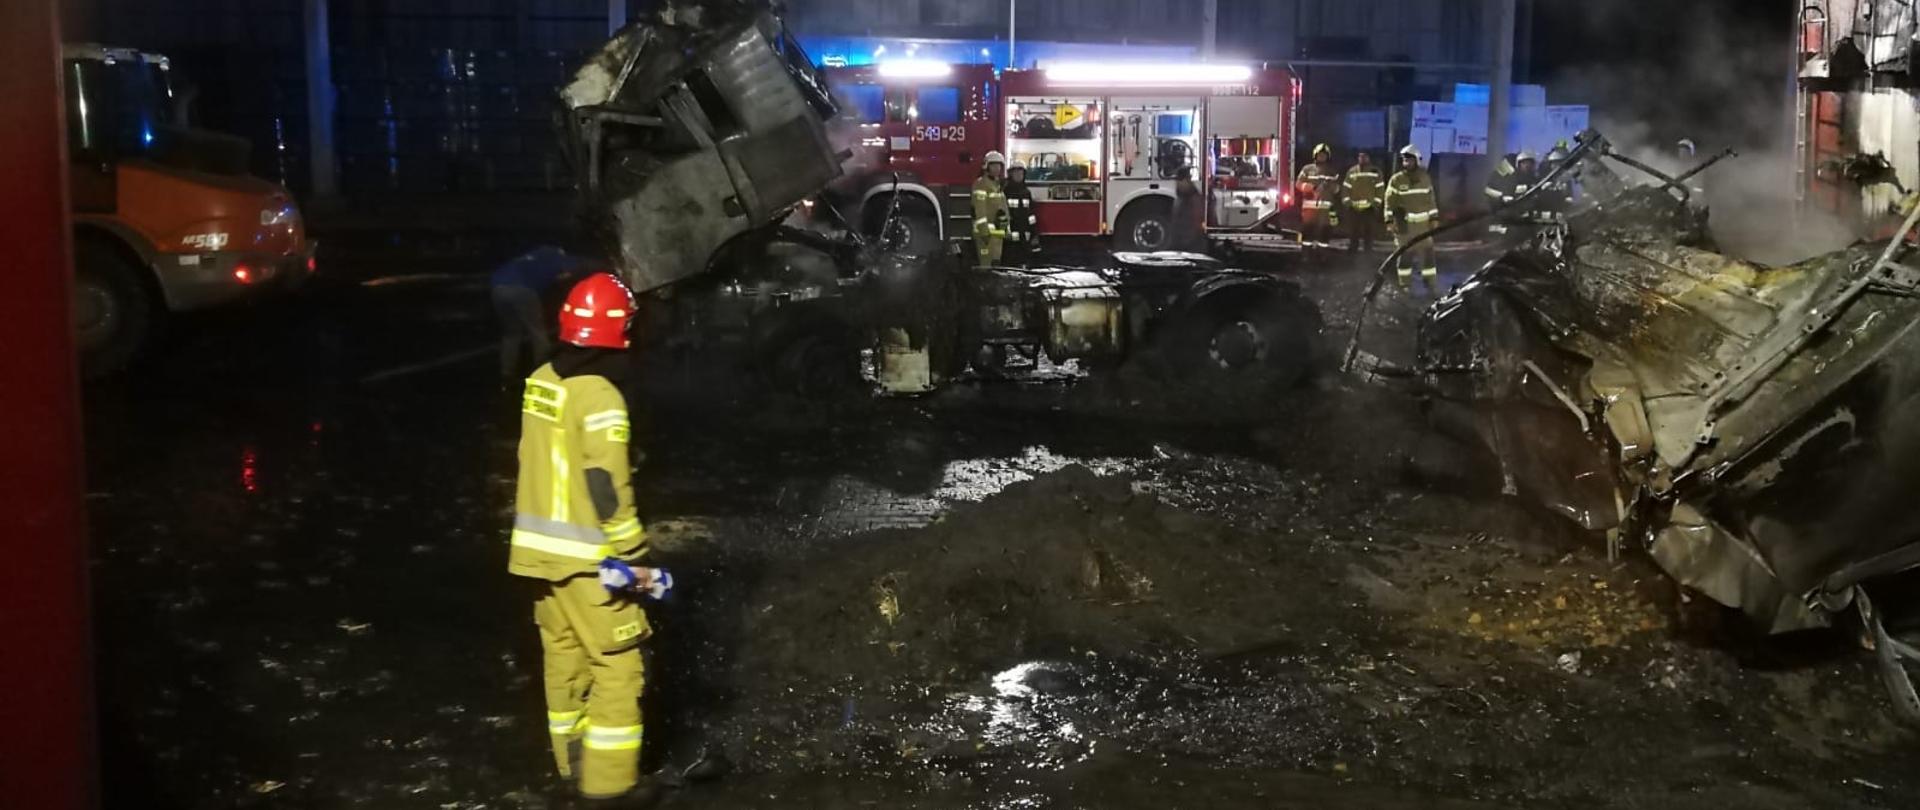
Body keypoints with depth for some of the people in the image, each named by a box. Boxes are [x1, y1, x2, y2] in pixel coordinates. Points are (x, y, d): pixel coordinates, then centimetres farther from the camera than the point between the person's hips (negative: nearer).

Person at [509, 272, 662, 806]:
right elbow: (608, 487, -22)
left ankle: (573, 763, 32)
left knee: (564, 659, 19)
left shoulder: (540, 383, 4)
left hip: (540, 547, 8)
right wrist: (634, 557, -15)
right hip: (587, 557, -8)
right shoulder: (598, 395, -20)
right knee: (616, 667, 1)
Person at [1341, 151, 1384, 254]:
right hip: (1354, 208, 1)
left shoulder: (1376, 172, 3)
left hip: (1369, 208, -1)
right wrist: (1347, 202, -3)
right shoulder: (1351, 172, 8)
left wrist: (1376, 203, -7)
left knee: (1369, 233, 3)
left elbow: (1379, 189, 1)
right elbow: (1346, 188, 6)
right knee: (1353, 234, 5)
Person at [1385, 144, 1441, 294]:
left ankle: (1431, 283, 12)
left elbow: (1431, 199, 12)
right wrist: (1390, 220, -9)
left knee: (1428, 252, 4)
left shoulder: (1425, 177, 7)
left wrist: (1434, 218, 8)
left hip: (1423, 223, 3)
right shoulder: (1396, 180, -3)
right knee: (1405, 254, 3)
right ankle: (1405, 285, 12)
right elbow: (1390, 201, -3)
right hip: (1404, 224, -3)